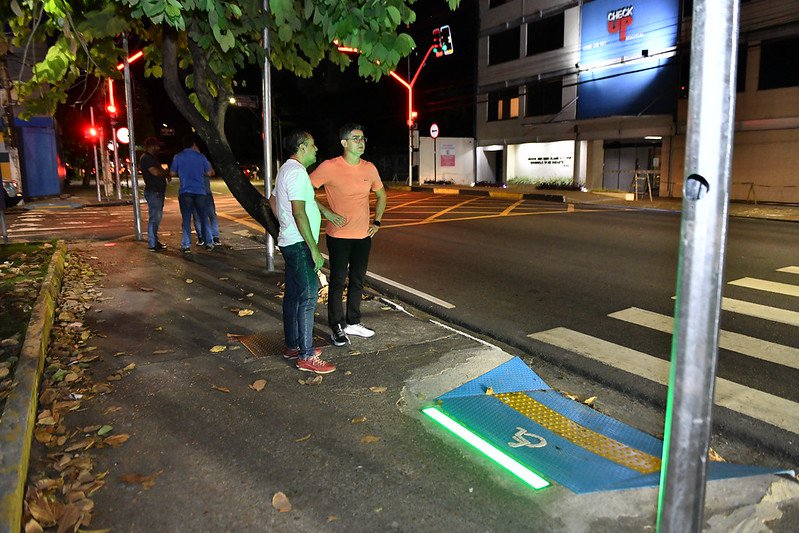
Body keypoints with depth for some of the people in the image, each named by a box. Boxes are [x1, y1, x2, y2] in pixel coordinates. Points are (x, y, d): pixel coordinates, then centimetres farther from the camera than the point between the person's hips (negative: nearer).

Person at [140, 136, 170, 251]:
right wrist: (166, 173, -5)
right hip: (153, 192, -11)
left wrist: (166, 175, 4)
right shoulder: (146, 158, -14)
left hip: (159, 191, 11)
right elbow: (155, 172, -25)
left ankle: (154, 240, 25)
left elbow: (159, 169, 27)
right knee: (154, 218, -9)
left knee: (157, 217, 16)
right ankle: (152, 244, -6)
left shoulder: (152, 157, 18)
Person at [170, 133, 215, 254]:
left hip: (185, 192, 0)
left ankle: (186, 245, 0)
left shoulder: (178, 157, 0)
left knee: (186, 219, 3)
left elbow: (173, 173, 6)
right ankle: (208, 243, 12)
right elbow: (209, 173, 6)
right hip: (200, 191, 0)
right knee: (204, 218, 10)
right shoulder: (200, 156, 0)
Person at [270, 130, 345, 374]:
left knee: (293, 294, 15)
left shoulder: (286, 169, 16)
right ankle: (306, 356, -6)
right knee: (308, 296, -9)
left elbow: (273, 200, 29)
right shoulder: (297, 171, -16)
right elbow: (299, 212, -22)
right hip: (299, 244, -11)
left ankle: (292, 346, 25)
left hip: (289, 242, 11)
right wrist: (314, 249, -21)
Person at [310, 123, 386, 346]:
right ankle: (337, 327, 17)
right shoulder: (329, 167, -12)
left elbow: (381, 195, 19)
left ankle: (353, 323, 30)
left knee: (358, 281, 15)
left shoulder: (369, 168, 4)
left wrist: (376, 222, 11)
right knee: (338, 282, 4)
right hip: (338, 236, -5)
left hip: (363, 236, 5)